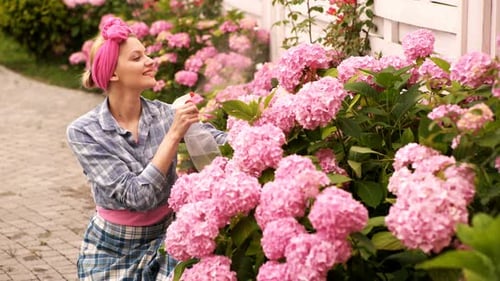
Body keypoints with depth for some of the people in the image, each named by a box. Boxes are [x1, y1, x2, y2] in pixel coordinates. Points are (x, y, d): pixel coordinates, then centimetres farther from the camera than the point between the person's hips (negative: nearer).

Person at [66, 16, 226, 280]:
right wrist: (174, 134, -27)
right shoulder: (83, 131, -16)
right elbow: (137, 196, -23)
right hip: (111, 248, -2)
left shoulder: (165, 114, -8)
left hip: (164, 239, 2)